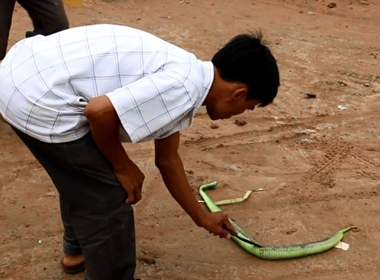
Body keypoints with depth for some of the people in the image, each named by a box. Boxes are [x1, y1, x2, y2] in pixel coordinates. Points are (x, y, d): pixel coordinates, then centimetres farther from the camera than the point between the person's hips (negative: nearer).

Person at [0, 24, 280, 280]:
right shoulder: (185, 88, -16)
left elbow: (167, 160, 24)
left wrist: (203, 217, 36)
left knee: (83, 179, 29)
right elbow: (99, 110, -24)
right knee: (107, 194, 5)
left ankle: (77, 250, 52)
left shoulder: (182, 75, 15)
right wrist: (122, 165, -4)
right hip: (38, 99, -10)